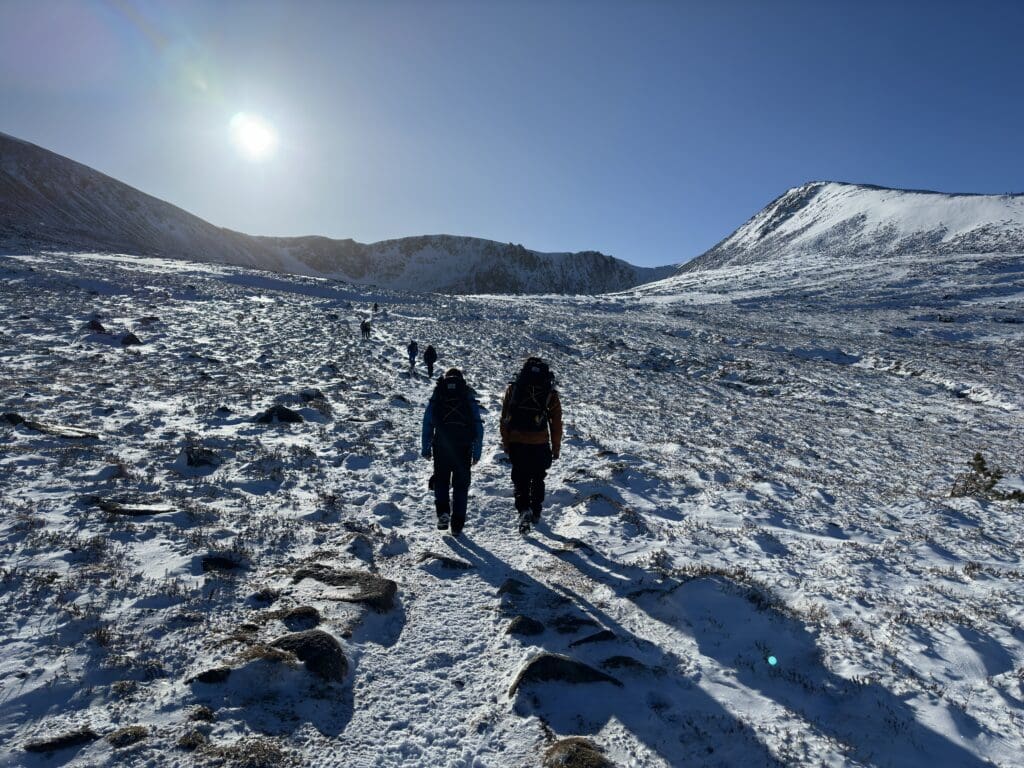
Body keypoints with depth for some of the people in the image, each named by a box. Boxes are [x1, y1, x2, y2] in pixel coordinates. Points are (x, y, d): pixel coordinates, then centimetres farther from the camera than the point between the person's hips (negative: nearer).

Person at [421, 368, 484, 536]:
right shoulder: (469, 398, 5)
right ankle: (457, 524, 11)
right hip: (464, 448, 0)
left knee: (441, 480, 18)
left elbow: (427, 423, 3)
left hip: (441, 446, 0)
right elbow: (478, 426, 2)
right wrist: (477, 452, 5)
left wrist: (426, 448, 8)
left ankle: (443, 512, -2)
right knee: (461, 485, 10)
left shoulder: (437, 397, 6)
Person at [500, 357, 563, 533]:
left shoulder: (513, 389, 1)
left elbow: (504, 418, 3)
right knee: (538, 479, 19)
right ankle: (536, 514, 29)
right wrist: (556, 447, 12)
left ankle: (524, 511, -11)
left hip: (516, 443, 0)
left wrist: (505, 442, 11)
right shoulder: (550, 393, -1)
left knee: (520, 479, 8)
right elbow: (556, 423, 3)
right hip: (540, 444, 0)